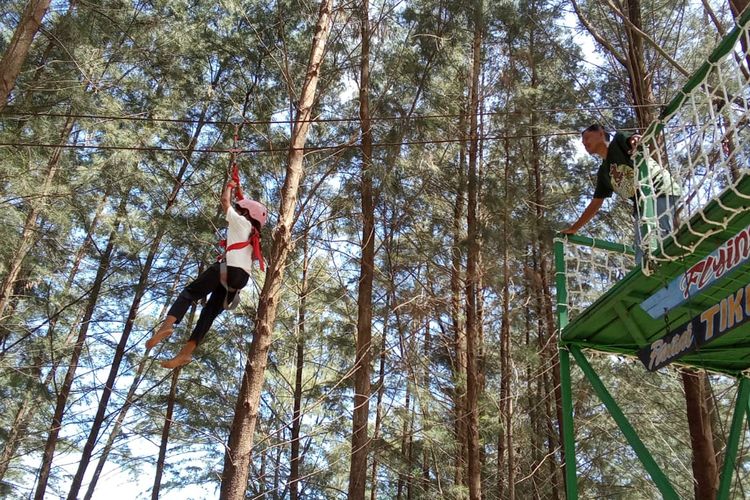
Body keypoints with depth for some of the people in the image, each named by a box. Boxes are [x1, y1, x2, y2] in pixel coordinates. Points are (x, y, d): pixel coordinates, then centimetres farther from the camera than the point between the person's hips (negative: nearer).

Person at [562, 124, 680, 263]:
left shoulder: (619, 141, 6)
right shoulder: (603, 173, 23)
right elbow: (595, 204, 26)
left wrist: (637, 139, -37)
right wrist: (573, 229, 24)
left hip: (662, 192, -7)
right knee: (642, 258, -4)